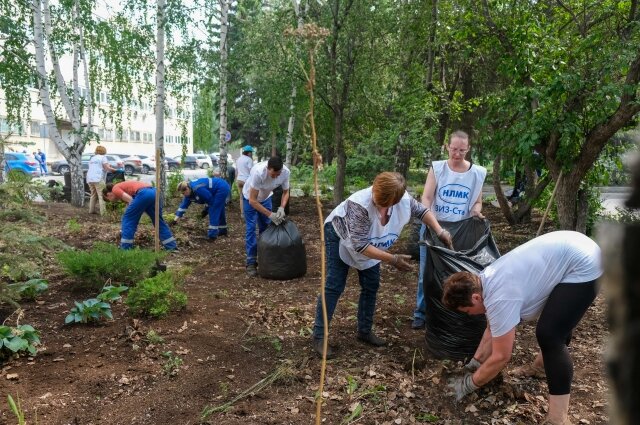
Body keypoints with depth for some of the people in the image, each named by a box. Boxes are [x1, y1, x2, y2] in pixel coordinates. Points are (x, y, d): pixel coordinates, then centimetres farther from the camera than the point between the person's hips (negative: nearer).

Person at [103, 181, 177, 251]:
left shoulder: (115, 189, 14)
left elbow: (130, 200, -4)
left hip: (143, 194, -9)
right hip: (153, 192, 9)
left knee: (127, 218, 8)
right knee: (158, 221, 18)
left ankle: (125, 248, 11)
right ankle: (172, 246, 22)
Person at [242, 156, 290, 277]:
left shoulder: (286, 172, -30)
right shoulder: (258, 172, -44)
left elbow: (285, 192, -12)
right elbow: (252, 200, -37)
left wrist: (282, 208, -30)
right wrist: (270, 214, -41)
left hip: (266, 197, 5)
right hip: (250, 198, -4)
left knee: (265, 228, 8)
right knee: (251, 229, -9)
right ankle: (251, 263, -4)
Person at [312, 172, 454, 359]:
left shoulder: (404, 199, -26)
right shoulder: (360, 204, -42)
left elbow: (422, 210, -4)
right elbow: (360, 246, -40)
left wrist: (440, 231, -16)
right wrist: (393, 260, -39)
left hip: (369, 243, 6)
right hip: (340, 237, -6)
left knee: (371, 286, 6)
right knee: (334, 286, -8)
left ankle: (365, 331, 23)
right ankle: (319, 336, 0)